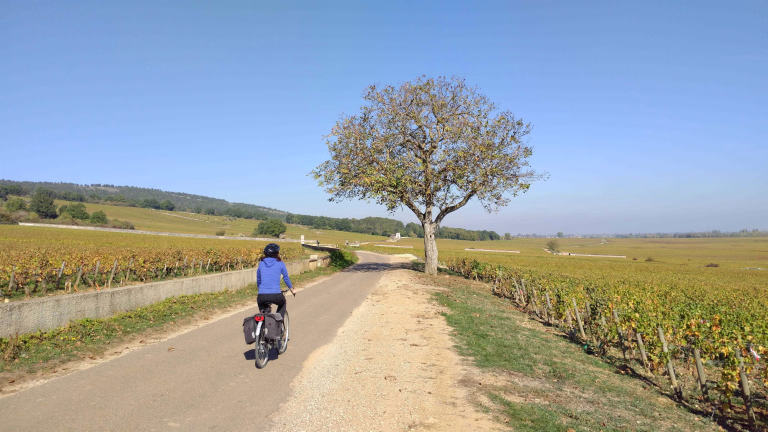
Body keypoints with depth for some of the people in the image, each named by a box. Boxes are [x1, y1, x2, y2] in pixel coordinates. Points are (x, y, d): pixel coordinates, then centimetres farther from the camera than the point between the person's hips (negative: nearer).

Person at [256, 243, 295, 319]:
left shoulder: (261, 264, 13)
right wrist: (292, 289, 31)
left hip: (262, 296, 2)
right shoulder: (280, 264, 5)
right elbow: (286, 278, 15)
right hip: (275, 296, -2)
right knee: (282, 304, 32)